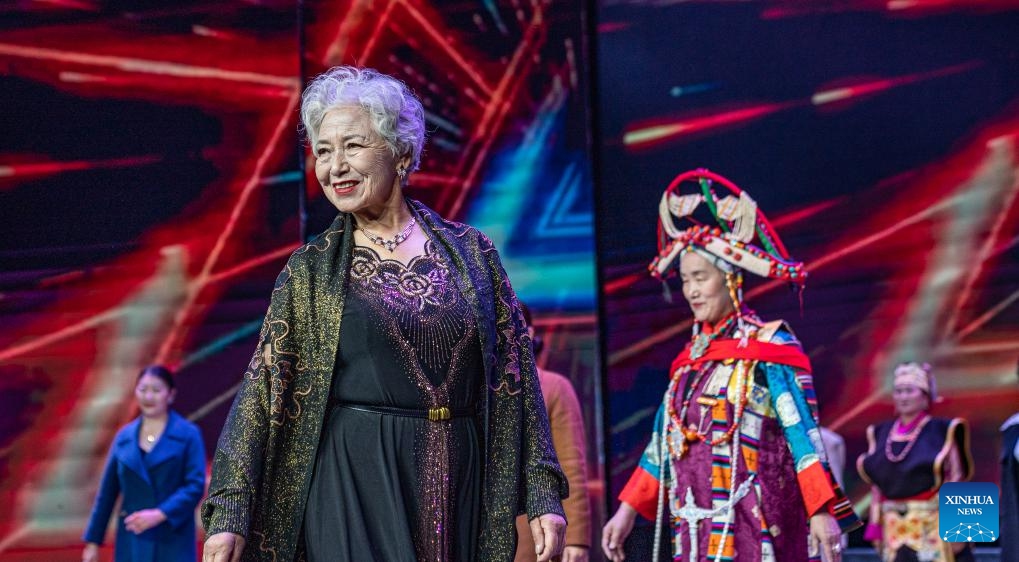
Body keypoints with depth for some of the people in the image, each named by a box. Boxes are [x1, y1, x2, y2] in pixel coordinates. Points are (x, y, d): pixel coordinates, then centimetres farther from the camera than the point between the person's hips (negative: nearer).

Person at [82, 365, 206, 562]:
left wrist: (160, 514, -21)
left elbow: (196, 486, -10)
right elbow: (107, 492, 12)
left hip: (173, 544, -4)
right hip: (133, 543, 4)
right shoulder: (124, 436, 10)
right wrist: (93, 541, 11)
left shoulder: (188, 435, -1)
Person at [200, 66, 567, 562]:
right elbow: (262, 391, -1)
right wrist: (229, 513, -9)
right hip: (356, 485, -2)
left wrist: (544, 495, 1)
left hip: (458, 487, 2)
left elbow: (515, 377, 6)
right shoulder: (310, 269, 3)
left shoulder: (471, 252, 6)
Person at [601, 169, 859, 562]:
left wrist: (823, 513, -19)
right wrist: (627, 512, 16)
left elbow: (802, 432, -10)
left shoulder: (768, 349, -3)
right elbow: (664, 441, 19)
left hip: (750, 528, -6)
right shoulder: (690, 358, 16)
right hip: (696, 529, 6)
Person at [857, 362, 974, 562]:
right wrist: (875, 525, 9)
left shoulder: (942, 431, -3)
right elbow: (877, 484, 12)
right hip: (895, 529, 4)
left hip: (932, 528, -4)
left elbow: (955, 481, -4)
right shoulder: (882, 434, 11)